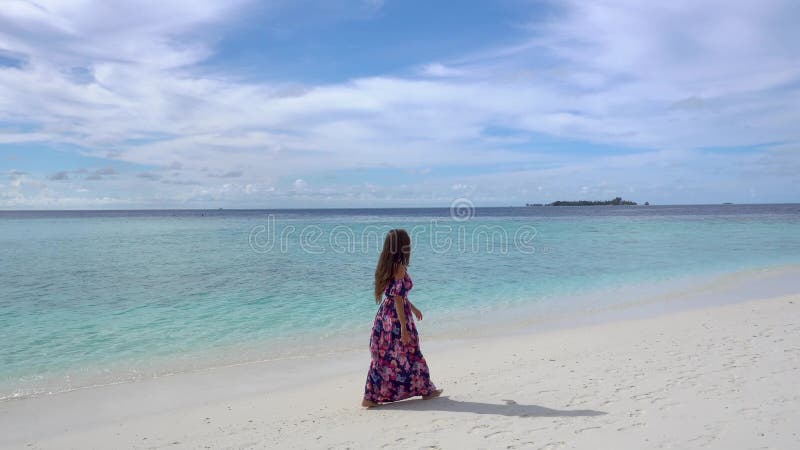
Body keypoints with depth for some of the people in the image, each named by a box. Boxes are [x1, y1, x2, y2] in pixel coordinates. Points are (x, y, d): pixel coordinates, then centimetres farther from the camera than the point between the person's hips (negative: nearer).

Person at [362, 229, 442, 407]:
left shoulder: (388, 266, 9)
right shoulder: (399, 268, -17)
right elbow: (397, 299, -21)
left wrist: (412, 307, 32)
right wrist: (404, 326, -20)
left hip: (384, 315, 8)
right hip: (396, 317, -8)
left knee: (383, 357, 12)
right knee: (409, 354, 8)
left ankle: (371, 397, 15)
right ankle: (425, 390, 25)